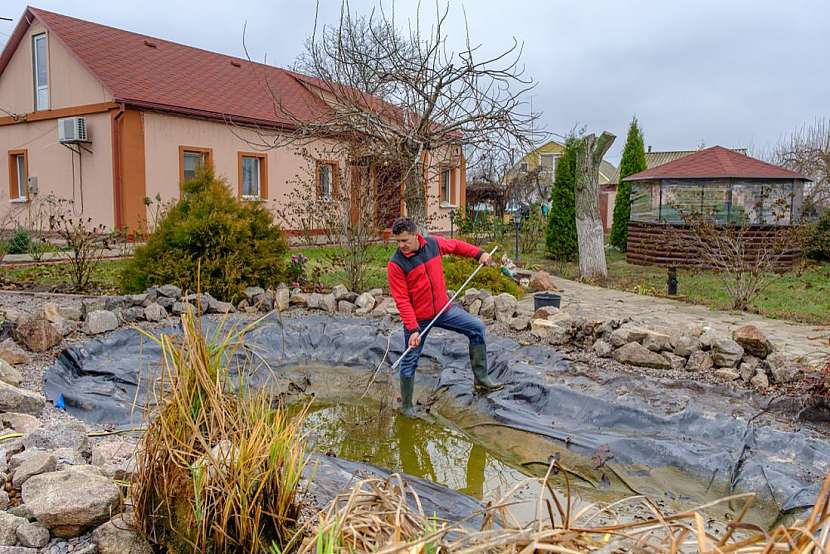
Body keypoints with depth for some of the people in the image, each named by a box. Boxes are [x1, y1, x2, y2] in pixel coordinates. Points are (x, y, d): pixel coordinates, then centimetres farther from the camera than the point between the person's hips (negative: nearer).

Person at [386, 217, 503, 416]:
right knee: (410, 362, 3)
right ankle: (406, 405, 23)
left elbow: (456, 246, 14)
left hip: (443, 309, 5)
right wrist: (413, 329, -25)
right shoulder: (395, 265, -20)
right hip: (417, 318, -5)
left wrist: (479, 253, 3)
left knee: (476, 328, 3)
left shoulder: (434, 243, -7)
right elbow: (402, 300, -20)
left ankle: (481, 378, 16)